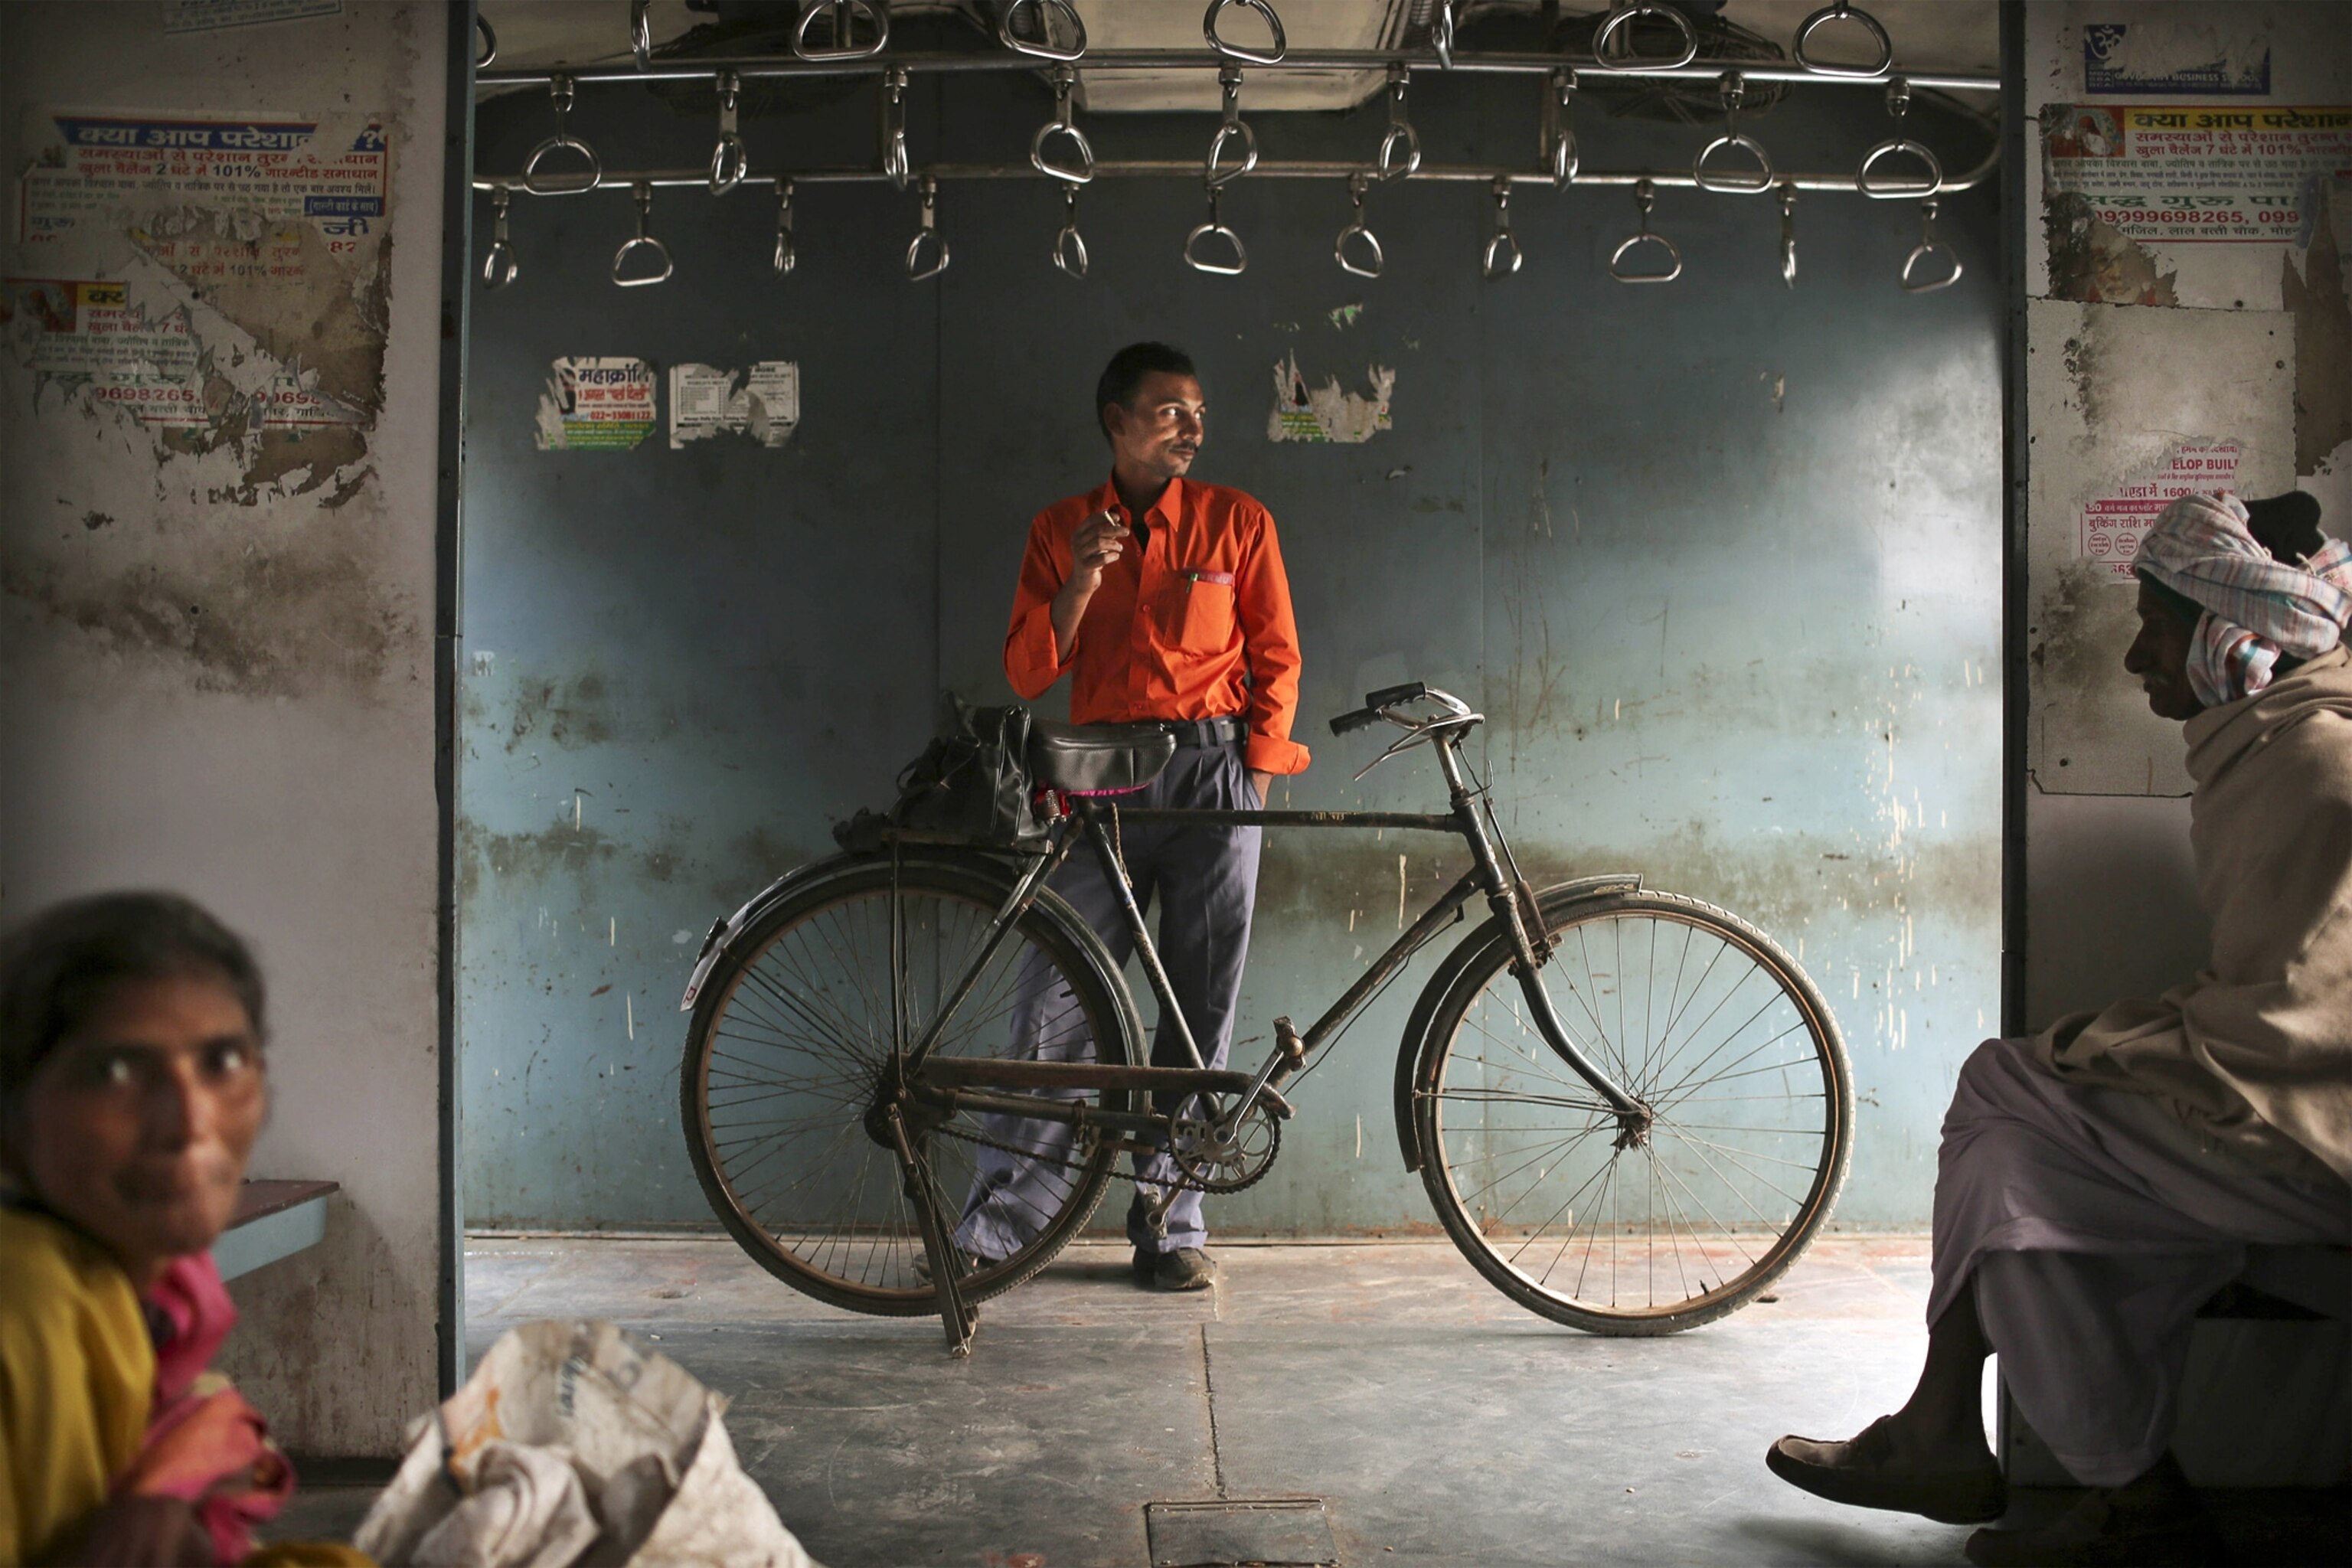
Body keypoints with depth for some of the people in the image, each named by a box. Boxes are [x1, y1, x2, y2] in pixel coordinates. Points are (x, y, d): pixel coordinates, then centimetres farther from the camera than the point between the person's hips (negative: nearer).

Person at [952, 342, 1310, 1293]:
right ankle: (995, 1224, 6)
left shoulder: (1237, 522, 9)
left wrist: (1252, 769, 0)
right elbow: (1027, 673, 5)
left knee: (1200, 1009, 0)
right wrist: (1081, 582, -10)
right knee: (1056, 1002, -5)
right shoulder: (1062, 529, 11)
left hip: (1213, 770, 0)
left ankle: (1169, 1229, 11)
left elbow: (1277, 660, 11)